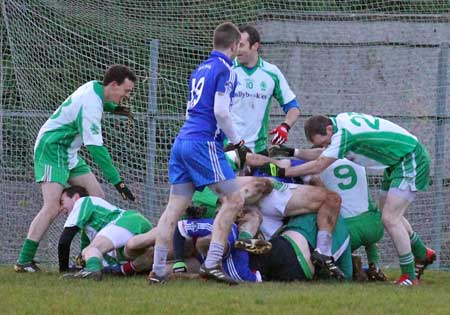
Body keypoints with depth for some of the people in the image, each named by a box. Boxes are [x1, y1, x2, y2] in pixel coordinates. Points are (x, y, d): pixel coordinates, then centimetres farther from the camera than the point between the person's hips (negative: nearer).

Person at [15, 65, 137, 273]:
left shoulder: (93, 87, 4)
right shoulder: (90, 106, -26)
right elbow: (96, 148, -30)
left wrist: (112, 107, 23)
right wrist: (117, 181, -29)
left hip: (69, 153, 10)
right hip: (52, 149, -10)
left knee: (97, 197, 4)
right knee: (52, 208, -20)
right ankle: (24, 261, -21)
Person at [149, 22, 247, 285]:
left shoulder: (201, 69, 20)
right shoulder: (226, 70, -5)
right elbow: (221, 110, -15)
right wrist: (238, 142, -3)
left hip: (182, 141, 8)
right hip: (204, 143, -8)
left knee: (175, 207, 6)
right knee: (234, 199, -6)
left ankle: (158, 270, 4)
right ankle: (212, 263, -14)